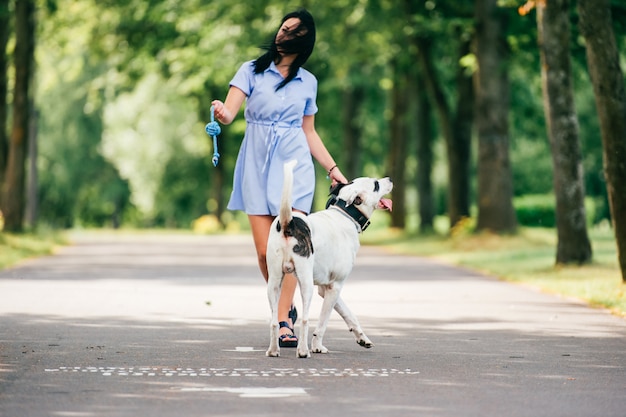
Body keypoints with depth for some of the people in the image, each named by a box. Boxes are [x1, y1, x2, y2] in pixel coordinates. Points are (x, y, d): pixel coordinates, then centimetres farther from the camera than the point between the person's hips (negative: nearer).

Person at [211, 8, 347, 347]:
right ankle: (285, 307, 19)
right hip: (256, 165, 0)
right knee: (265, 252, -3)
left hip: (293, 164, 1)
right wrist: (222, 113, -34)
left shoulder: (308, 82, 9)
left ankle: (283, 320, -10)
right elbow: (229, 111, -10)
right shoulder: (252, 71, 2)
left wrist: (333, 168, 10)